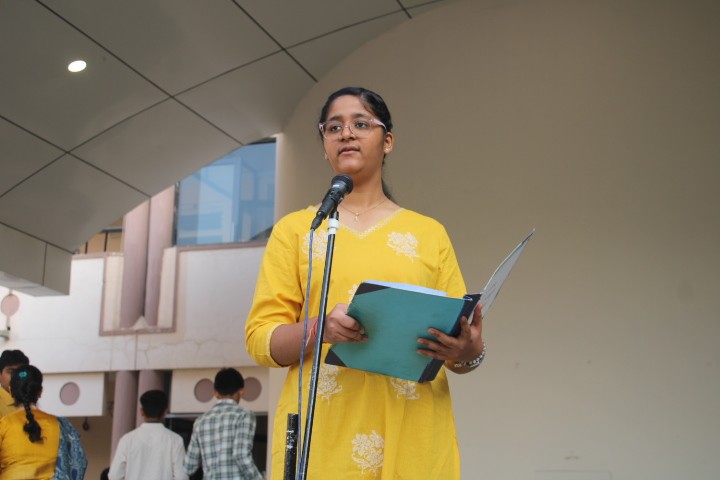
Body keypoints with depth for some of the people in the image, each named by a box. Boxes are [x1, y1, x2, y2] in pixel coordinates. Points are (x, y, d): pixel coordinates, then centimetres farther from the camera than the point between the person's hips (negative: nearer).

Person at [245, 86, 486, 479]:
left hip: (411, 437, 1)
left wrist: (468, 353, -13)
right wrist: (319, 329, -16)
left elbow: (460, 340, 10)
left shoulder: (430, 233, 13)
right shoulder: (295, 229, 11)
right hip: (322, 435, -1)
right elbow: (260, 337, 4)